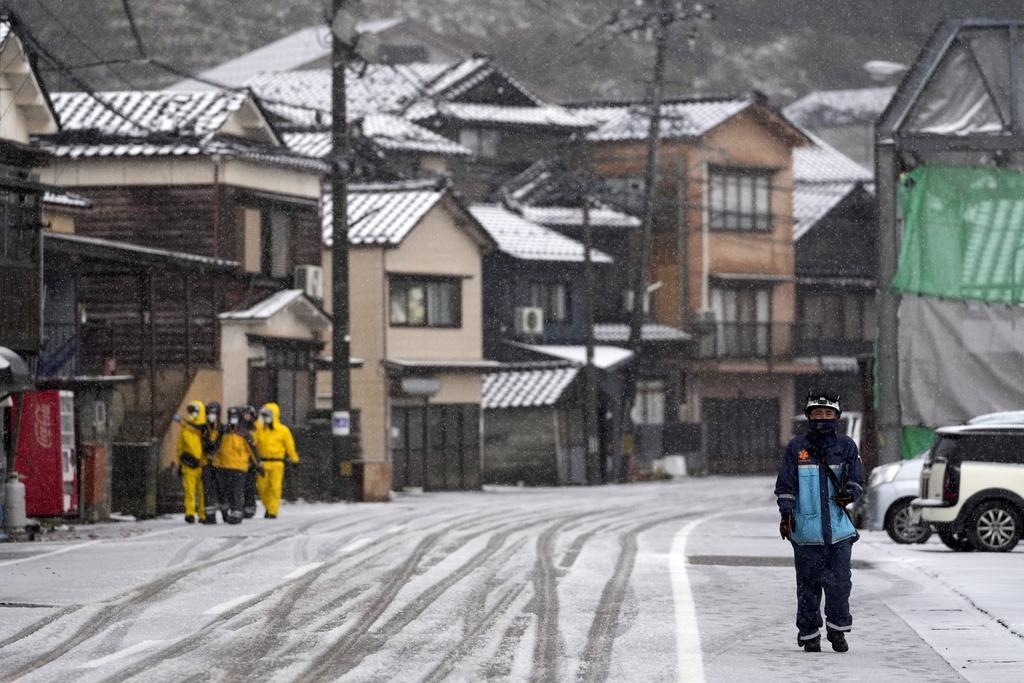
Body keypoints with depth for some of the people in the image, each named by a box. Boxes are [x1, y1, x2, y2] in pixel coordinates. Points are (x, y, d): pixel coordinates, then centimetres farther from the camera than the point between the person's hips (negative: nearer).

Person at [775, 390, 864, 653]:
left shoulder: (846, 447, 8)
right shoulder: (796, 448, 6)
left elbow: (858, 481, 11)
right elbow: (785, 485, 6)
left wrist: (849, 493, -10)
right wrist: (786, 513, -6)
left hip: (839, 528, 1)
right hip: (806, 529, -1)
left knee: (840, 582, -4)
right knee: (808, 584, 2)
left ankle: (837, 630, 10)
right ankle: (809, 634, 11)